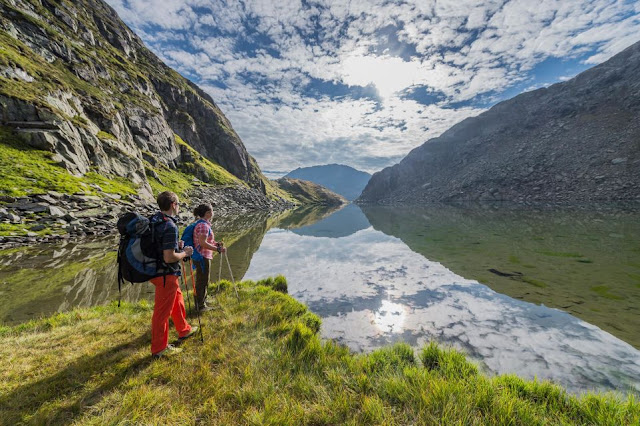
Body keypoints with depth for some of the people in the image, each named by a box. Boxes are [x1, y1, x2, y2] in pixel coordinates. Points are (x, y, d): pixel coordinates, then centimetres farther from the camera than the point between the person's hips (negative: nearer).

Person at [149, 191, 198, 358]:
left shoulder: (153, 220, 4)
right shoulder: (170, 226, -26)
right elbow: (169, 258, -28)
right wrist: (185, 253, -11)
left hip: (155, 269, 10)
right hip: (166, 275, -10)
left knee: (177, 299, 25)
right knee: (162, 311, 6)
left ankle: (184, 330, 43)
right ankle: (159, 349, 24)